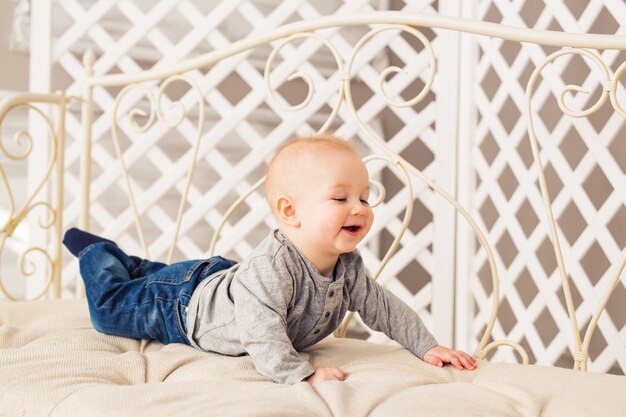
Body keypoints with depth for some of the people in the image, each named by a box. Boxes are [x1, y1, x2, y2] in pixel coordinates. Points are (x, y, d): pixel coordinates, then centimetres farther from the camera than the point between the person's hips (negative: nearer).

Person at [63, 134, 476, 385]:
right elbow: (260, 331, -54)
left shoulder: (348, 266, -20)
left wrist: (427, 347, -16)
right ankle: (98, 252, 37)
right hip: (184, 303, -7)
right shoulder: (271, 267, -47)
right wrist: (300, 373, -59)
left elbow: (383, 308, -10)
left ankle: (136, 265, 58)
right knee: (111, 308, 13)